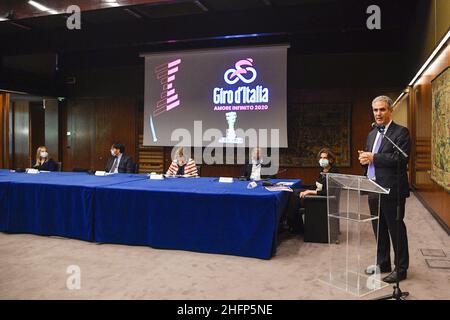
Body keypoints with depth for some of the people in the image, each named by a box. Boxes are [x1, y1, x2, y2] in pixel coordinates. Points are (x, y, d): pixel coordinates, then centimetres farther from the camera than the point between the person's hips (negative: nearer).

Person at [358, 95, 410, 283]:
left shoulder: (401, 132, -8)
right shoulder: (372, 134, 15)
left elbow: (401, 159, -20)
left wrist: (373, 157, -19)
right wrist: (364, 158, -2)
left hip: (392, 190, -7)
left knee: (396, 230, 3)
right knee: (379, 230, 17)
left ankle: (401, 269, 17)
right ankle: (382, 263, 31)